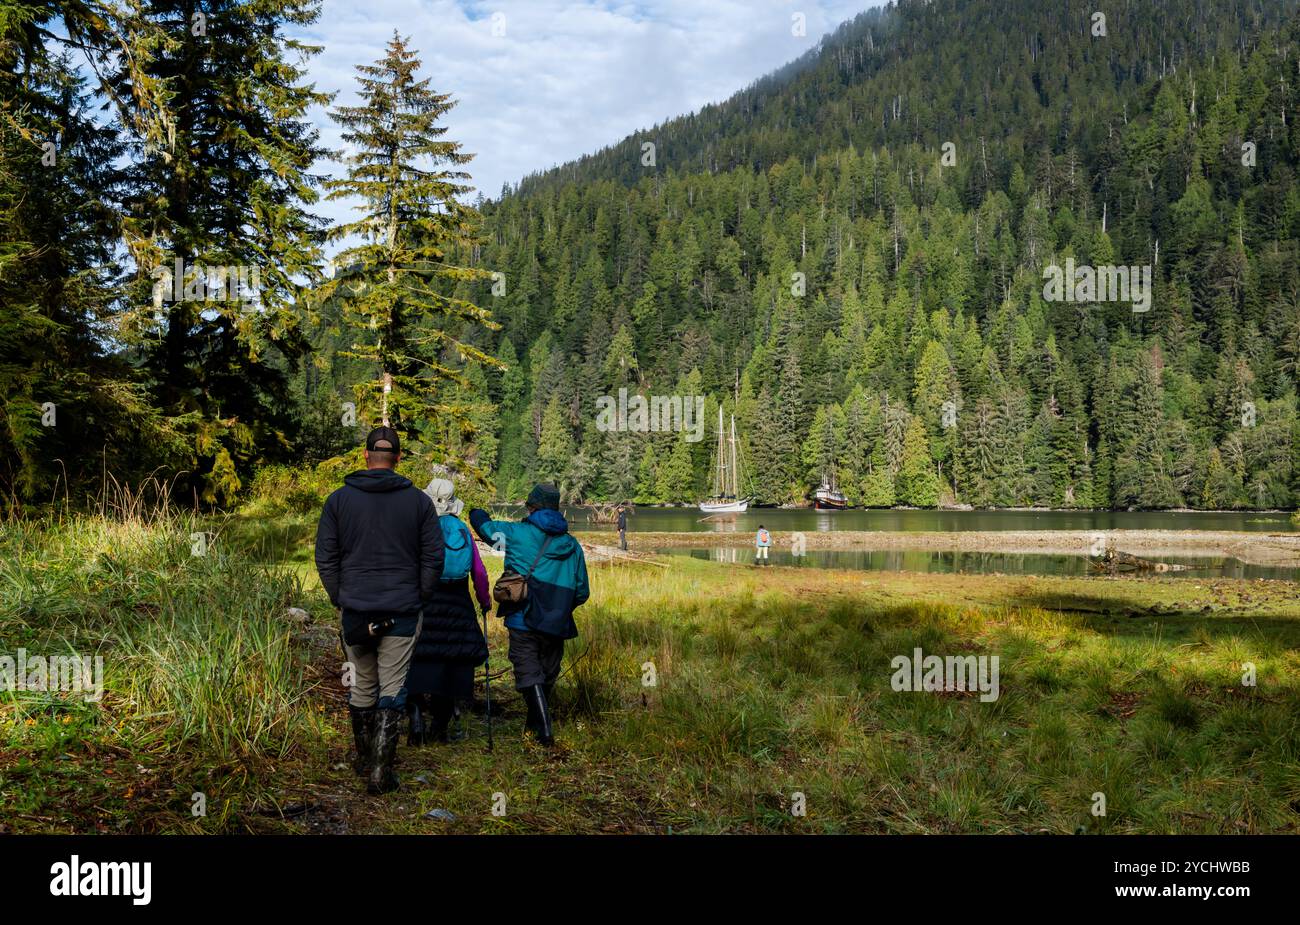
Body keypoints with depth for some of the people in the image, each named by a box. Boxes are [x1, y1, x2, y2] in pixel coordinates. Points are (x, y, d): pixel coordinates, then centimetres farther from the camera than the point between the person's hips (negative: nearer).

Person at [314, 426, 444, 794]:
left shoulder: (339, 499, 0)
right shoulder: (418, 501, -2)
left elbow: (325, 558, 2)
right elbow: (433, 557, 0)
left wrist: (340, 599, 10)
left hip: (354, 611, 1)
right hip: (402, 612, -1)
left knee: (362, 687, 15)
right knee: (393, 689, 3)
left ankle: (364, 761, 27)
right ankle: (380, 771, 0)